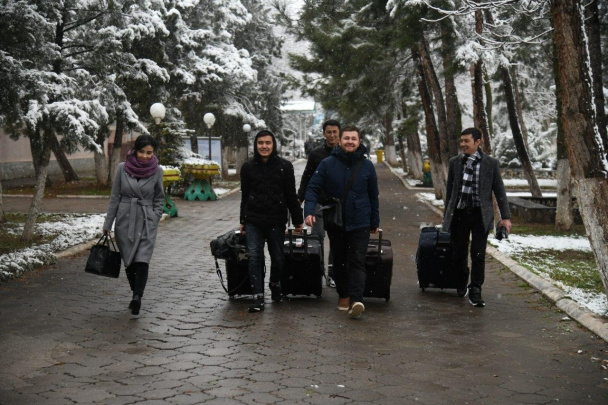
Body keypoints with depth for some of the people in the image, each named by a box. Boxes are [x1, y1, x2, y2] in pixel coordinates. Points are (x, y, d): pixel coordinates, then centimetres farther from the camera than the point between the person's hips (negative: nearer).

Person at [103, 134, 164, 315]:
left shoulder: (157, 171, -1)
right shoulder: (123, 168, -1)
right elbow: (114, 197, 5)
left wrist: (154, 220, 0)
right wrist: (108, 224, 6)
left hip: (146, 221, -1)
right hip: (125, 220, 1)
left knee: (142, 260, -15)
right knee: (129, 261, 8)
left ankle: (137, 297, -21)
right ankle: (136, 294, 24)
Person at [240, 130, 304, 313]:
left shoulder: (285, 166, 0)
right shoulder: (248, 167, 5)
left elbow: (291, 195, 4)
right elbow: (245, 195, 13)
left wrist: (298, 220, 4)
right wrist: (243, 221, 16)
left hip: (276, 220, -1)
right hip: (253, 221, 1)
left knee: (277, 258, 9)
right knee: (254, 258, -8)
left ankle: (275, 284, 37)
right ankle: (258, 297, -6)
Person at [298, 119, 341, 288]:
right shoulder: (316, 153, 5)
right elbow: (306, 178, 9)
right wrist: (300, 198, 1)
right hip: (319, 204, 0)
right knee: (318, 238, -1)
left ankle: (332, 274, 11)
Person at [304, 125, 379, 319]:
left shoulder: (366, 166, 2)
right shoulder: (327, 164, -2)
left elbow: (373, 195, 10)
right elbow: (313, 188, -3)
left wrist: (375, 222, 14)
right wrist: (309, 211, -19)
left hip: (360, 224, -1)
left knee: (357, 262, -10)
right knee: (339, 261, 13)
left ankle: (356, 300, -19)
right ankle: (343, 295, 29)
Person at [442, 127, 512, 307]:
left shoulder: (490, 163, -1)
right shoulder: (455, 162, 5)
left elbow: (499, 191, 2)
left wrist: (505, 217, -2)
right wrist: (447, 215, 13)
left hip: (480, 214, -2)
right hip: (459, 213, 2)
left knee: (478, 255, -6)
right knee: (459, 254, 9)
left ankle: (475, 292, 4)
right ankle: (462, 282, 36)